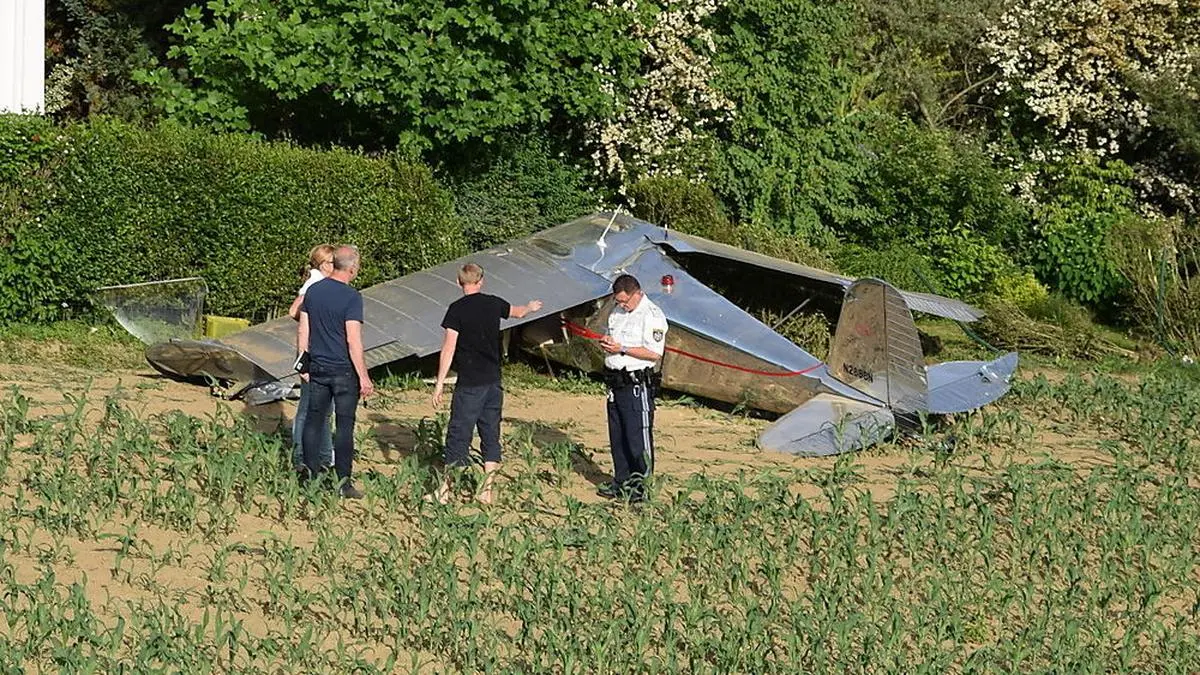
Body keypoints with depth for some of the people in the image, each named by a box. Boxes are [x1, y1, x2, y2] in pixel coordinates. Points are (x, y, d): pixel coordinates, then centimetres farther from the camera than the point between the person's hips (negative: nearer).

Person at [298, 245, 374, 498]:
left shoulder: (313, 290, 3)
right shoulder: (351, 297, -16)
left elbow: (303, 331, 9)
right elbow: (353, 341, -19)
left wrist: (304, 363, 18)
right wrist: (364, 377, -15)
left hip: (318, 367, 6)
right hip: (344, 371, -5)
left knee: (314, 418, 14)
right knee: (344, 424, 0)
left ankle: (311, 469, 20)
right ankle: (343, 480, 0)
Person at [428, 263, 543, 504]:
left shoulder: (457, 309, -9)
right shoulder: (493, 304, 7)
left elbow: (449, 347, -14)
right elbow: (517, 312, 29)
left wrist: (440, 383, -11)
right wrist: (531, 307, 52)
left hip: (470, 384, -5)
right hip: (493, 381, 5)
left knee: (459, 433, -3)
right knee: (491, 435, 10)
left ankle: (445, 490, -2)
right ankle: (487, 491, 11)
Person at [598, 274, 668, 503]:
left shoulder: (652, 316, -12)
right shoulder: (617, 312, 15)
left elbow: (654, 353, -18)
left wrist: (622, 349, -18)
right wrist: (606, 342, 4)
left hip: (637, 386, -9)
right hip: (616, 383, 9)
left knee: (638, 437, -6)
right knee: (617, 437, 13)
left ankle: (640, 486, 0)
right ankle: (621, 482, 21)